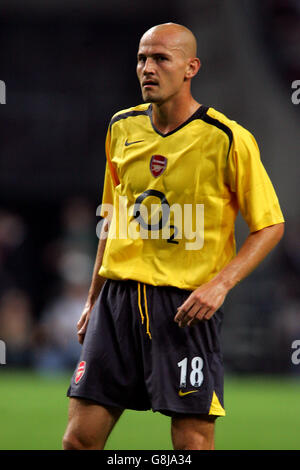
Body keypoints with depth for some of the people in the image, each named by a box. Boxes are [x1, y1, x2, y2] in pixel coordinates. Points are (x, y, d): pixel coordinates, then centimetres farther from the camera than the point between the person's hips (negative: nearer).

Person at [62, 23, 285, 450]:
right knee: (80, 438, -1)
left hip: (187, 305, -4)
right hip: (119, 297, 4)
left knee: (192, 441, -6)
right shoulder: (123, 128, 9)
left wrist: (220, 284, -15)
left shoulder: (228, 139, -7)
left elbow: (270, 226, -2)